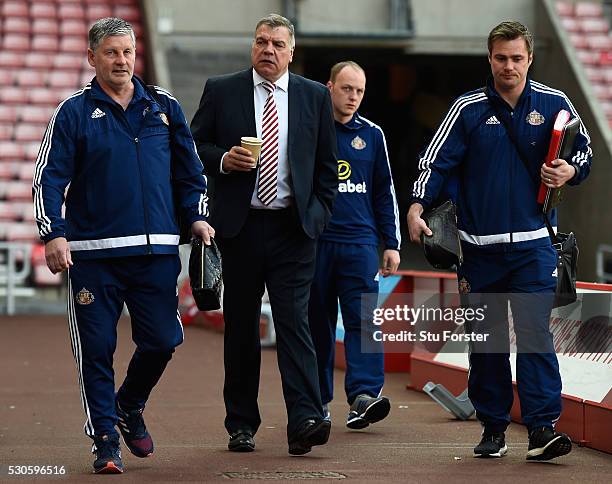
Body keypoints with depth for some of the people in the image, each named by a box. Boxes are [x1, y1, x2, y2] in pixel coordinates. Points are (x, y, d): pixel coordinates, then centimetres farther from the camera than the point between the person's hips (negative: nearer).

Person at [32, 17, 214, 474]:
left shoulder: (164, 107, 12)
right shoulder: (74, 112, 3)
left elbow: (189, 170, 19)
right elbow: (49, 179, -1)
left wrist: (197, 217, 6)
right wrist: (54, 234, -12)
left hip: (156, 251, 2)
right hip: (93, 253, -2)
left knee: (162, 340, 0)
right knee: (97, 350, -2)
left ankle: (130, 406, 28)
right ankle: (106, 442, 10)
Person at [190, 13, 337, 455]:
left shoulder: (315, 96, 7)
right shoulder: (221, 91, 5)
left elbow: (327, 163, 12)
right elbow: (196, 145, 8)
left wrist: (320, 213, 4)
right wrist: (223, 159, -12)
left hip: (294, 227, -1)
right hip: (240, 225, 1)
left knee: (294, 320, -11)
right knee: (241, 326, 7)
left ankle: (305, 421, -18)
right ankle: (241, 425, 15)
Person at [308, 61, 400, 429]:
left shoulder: (372, 135, 11)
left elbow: (385, 192, 16)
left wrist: (392, 244, 10)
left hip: (360, 242, 1)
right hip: (314, 242, -1)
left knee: (362, 317, -11)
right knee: (317, 322, 4)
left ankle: (364, 395, -20)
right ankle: (318, 401, 12)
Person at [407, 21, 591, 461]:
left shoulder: (554, 104, 5)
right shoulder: (468, 109, 4)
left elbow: (584, 151, 16)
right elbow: (436, 161, 0)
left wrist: (569, 171, -6)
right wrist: (417, 206, -16)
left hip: (533, 244, -1)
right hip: (480, 246, 1)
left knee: (534, 333, -12)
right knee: (484, 341, 6)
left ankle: (543, 428, -15)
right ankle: (493, 428, 15)